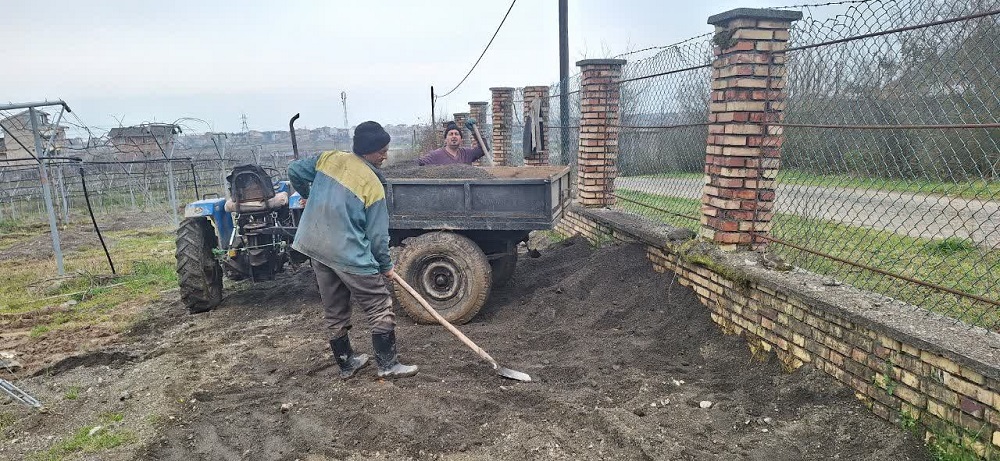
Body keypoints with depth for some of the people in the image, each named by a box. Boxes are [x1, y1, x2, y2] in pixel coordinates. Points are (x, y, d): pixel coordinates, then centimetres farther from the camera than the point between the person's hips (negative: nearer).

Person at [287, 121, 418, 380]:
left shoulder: (329, 159, 1)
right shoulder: (373, 185, -14)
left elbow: (294, 170, 11)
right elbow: (377, 235, -9)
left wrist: (306, 195, 29)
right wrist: (385, 266, 4)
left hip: (316, 248, 7)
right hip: (350, 256, -7)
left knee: (334, 311, 17)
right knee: (380, 308, 6)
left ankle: (346, 364, 29)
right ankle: (388, 365, 11)